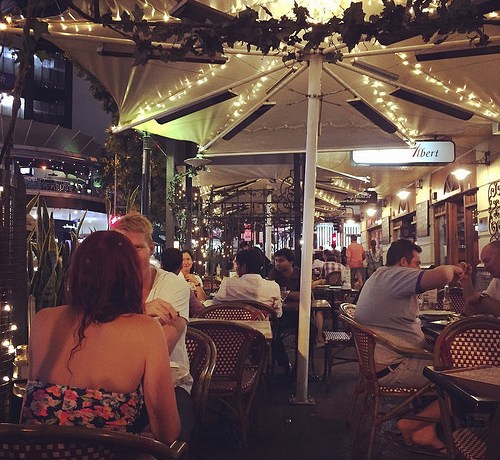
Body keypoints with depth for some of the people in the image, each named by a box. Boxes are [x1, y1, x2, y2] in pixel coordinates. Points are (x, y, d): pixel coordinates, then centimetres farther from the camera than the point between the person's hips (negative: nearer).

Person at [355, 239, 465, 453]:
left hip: (379, 362, 11)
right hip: (393, 369, -11)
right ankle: (412, 424, 5)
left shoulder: (377, 278, 20)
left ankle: (426, 430, 17)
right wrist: (451, 268, -8)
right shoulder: (393, 275, -16)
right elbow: (440, 277, -29)